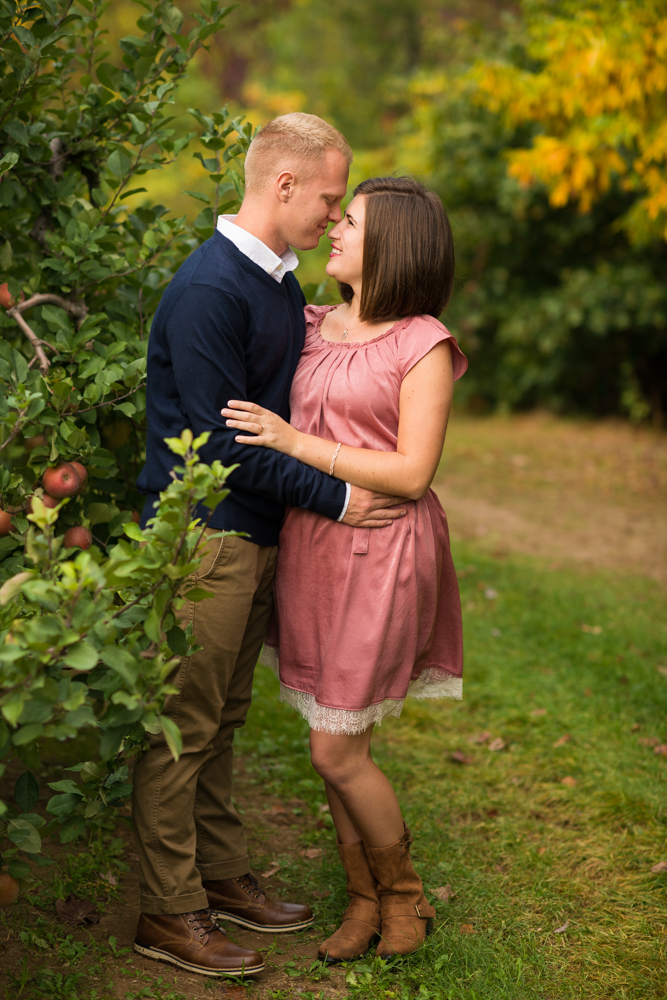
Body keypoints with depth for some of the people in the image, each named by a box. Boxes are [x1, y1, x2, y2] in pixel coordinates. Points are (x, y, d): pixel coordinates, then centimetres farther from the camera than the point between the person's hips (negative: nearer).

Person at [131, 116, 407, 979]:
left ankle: (221, 878, 28)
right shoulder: (208, 289, -18)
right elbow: (221, 439, -20)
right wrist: (332, 497, -16)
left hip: (257, 535, 9)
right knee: (183, 726, -1)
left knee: (222, 719, 17)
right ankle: (168, 913, 9)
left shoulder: (282, 284, 12)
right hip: (202, 536, -9)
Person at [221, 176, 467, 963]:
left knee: (338, 751, -2)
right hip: (309, 544, 6)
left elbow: (412, 473, -15)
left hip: (379, 555, -6)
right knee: (335, 744, 11)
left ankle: (403, 894, 22)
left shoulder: (422, 343, -9)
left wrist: (295, 443, -18)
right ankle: (364, 899, 29)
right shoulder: (313, 327, 10)